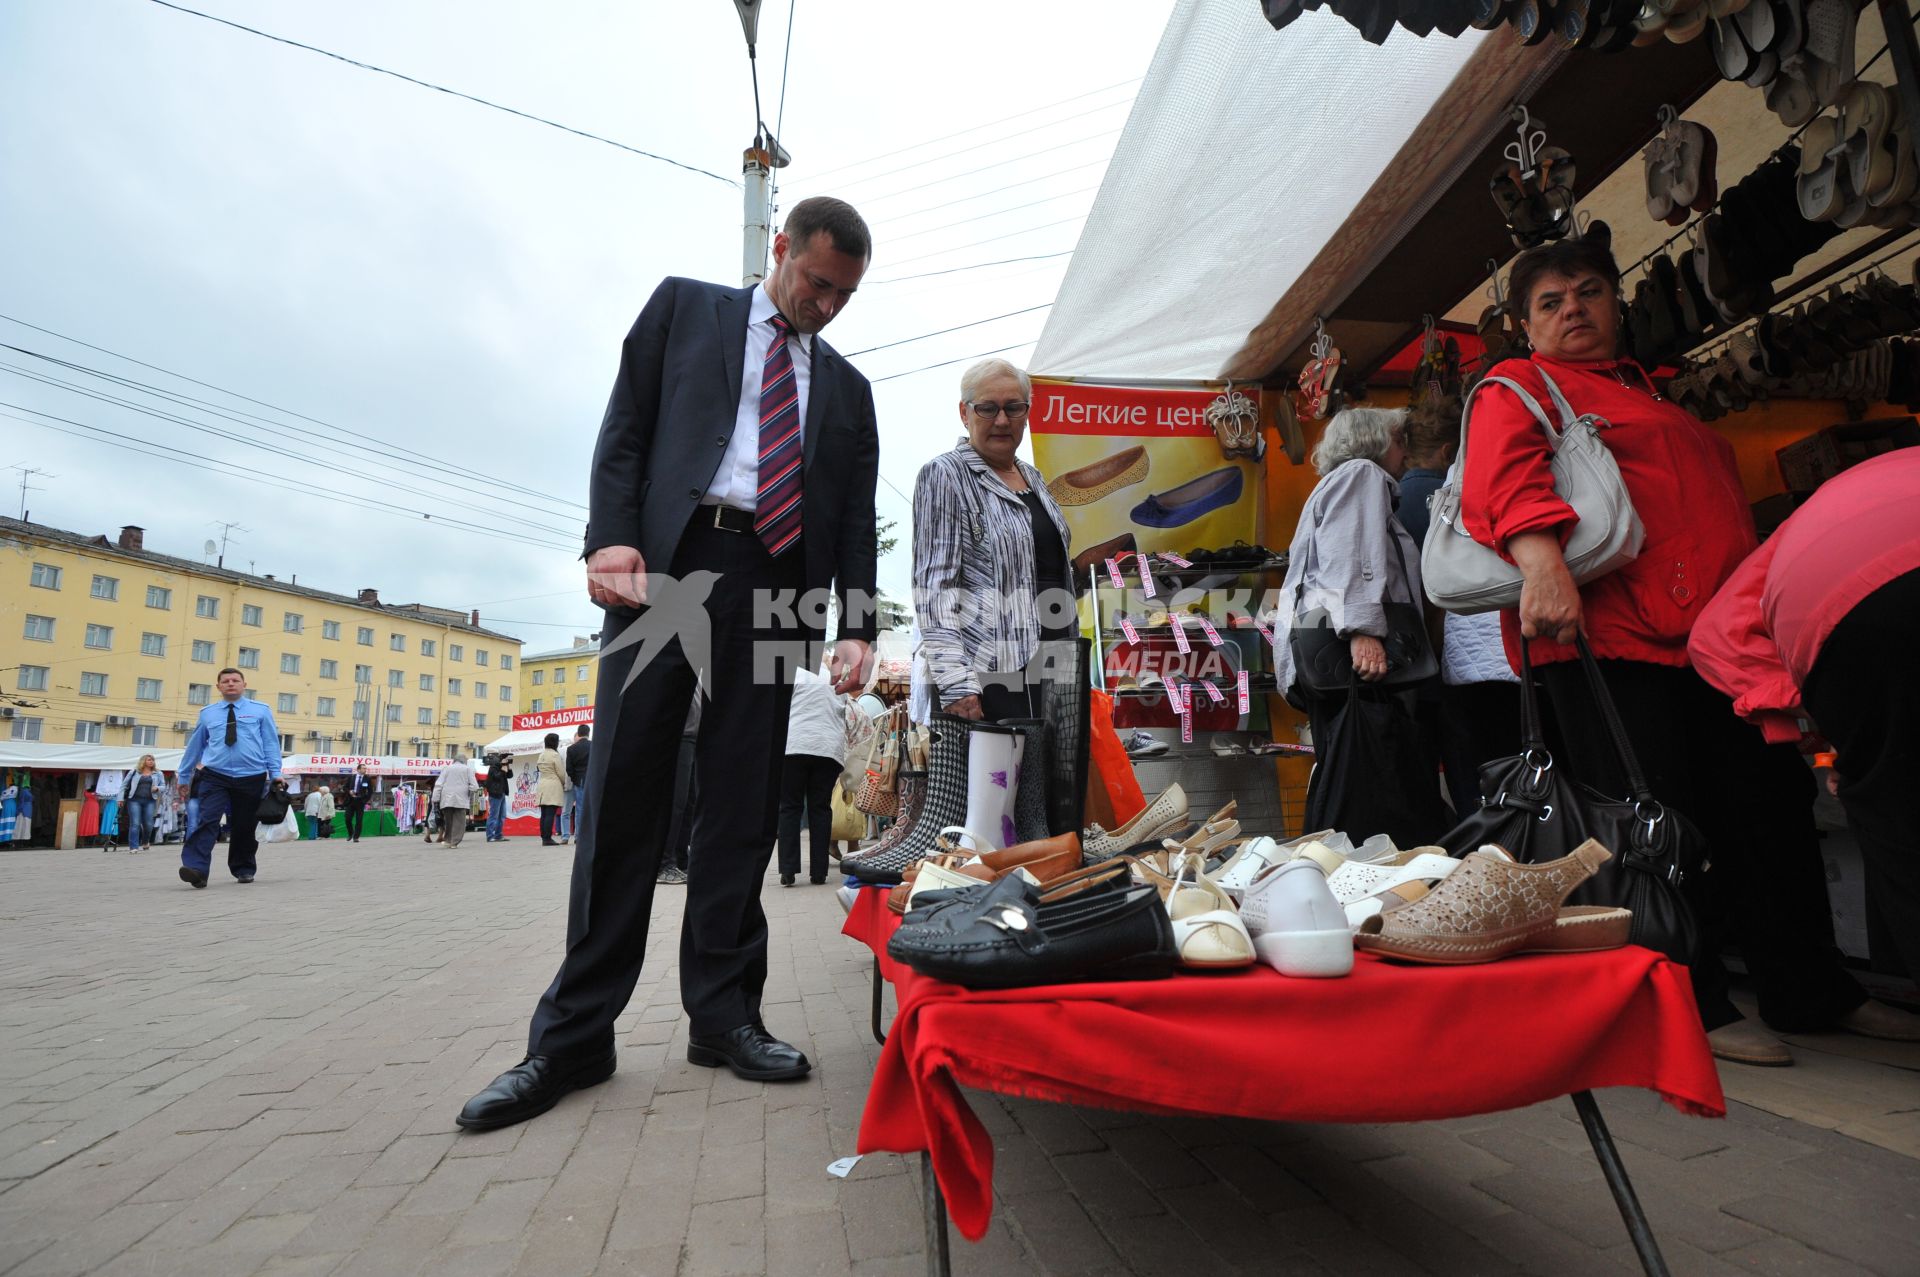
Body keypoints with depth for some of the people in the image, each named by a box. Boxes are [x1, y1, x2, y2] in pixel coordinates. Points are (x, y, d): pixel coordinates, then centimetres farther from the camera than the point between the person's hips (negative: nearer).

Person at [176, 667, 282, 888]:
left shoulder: (260, 710, 6)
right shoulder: (207, 713, 11)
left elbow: (271, 743, 3)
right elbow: (195, 745, 17)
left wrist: (275, 773, -4)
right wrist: (184, 777, 20)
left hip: (251, 778, -1)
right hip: (215, 776, 1)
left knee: (245, 826, 7)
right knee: (207, 821, -17)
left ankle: (244, 870, 23)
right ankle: (196, 869, -23)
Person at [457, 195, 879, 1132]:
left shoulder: (847, 387, 22)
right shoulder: (684, 306, 17)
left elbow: (858, 519, 15)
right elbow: (624, 429, 7)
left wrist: (857, 626, 1)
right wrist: (612, 538, -10)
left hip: (774, 590, 3)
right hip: (668, 563, -2)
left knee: (742, 808, 2)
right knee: (623, 791, -5)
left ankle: (724, 1015, 12)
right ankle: (575, 1034, 4)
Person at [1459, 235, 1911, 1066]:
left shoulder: (1653, 394, 29)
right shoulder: (1519, 388, 4)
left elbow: (1724, 505, 33)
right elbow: (1504, 474, -18)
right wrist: (1543, 565, -35)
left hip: (1713, 633, 9)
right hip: (1611, 632, -8)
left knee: (1773, 805, 12)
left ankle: (1810, 989, 27)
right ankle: (1691, 1007, 6)